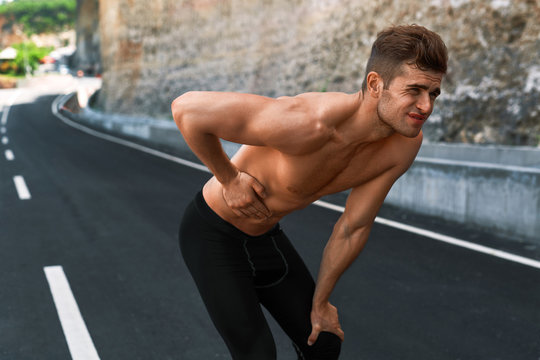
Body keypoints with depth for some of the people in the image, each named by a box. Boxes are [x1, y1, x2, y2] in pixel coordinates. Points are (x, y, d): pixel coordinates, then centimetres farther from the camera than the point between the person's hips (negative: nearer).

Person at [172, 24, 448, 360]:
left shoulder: (406, 144, -16)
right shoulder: (312, 124, -40)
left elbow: (354, 227, -3)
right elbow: (187, 108, -36)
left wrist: (320, 300, 6)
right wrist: (230, 179, -23)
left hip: (267, 234, 7)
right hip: (214, 234, -7)